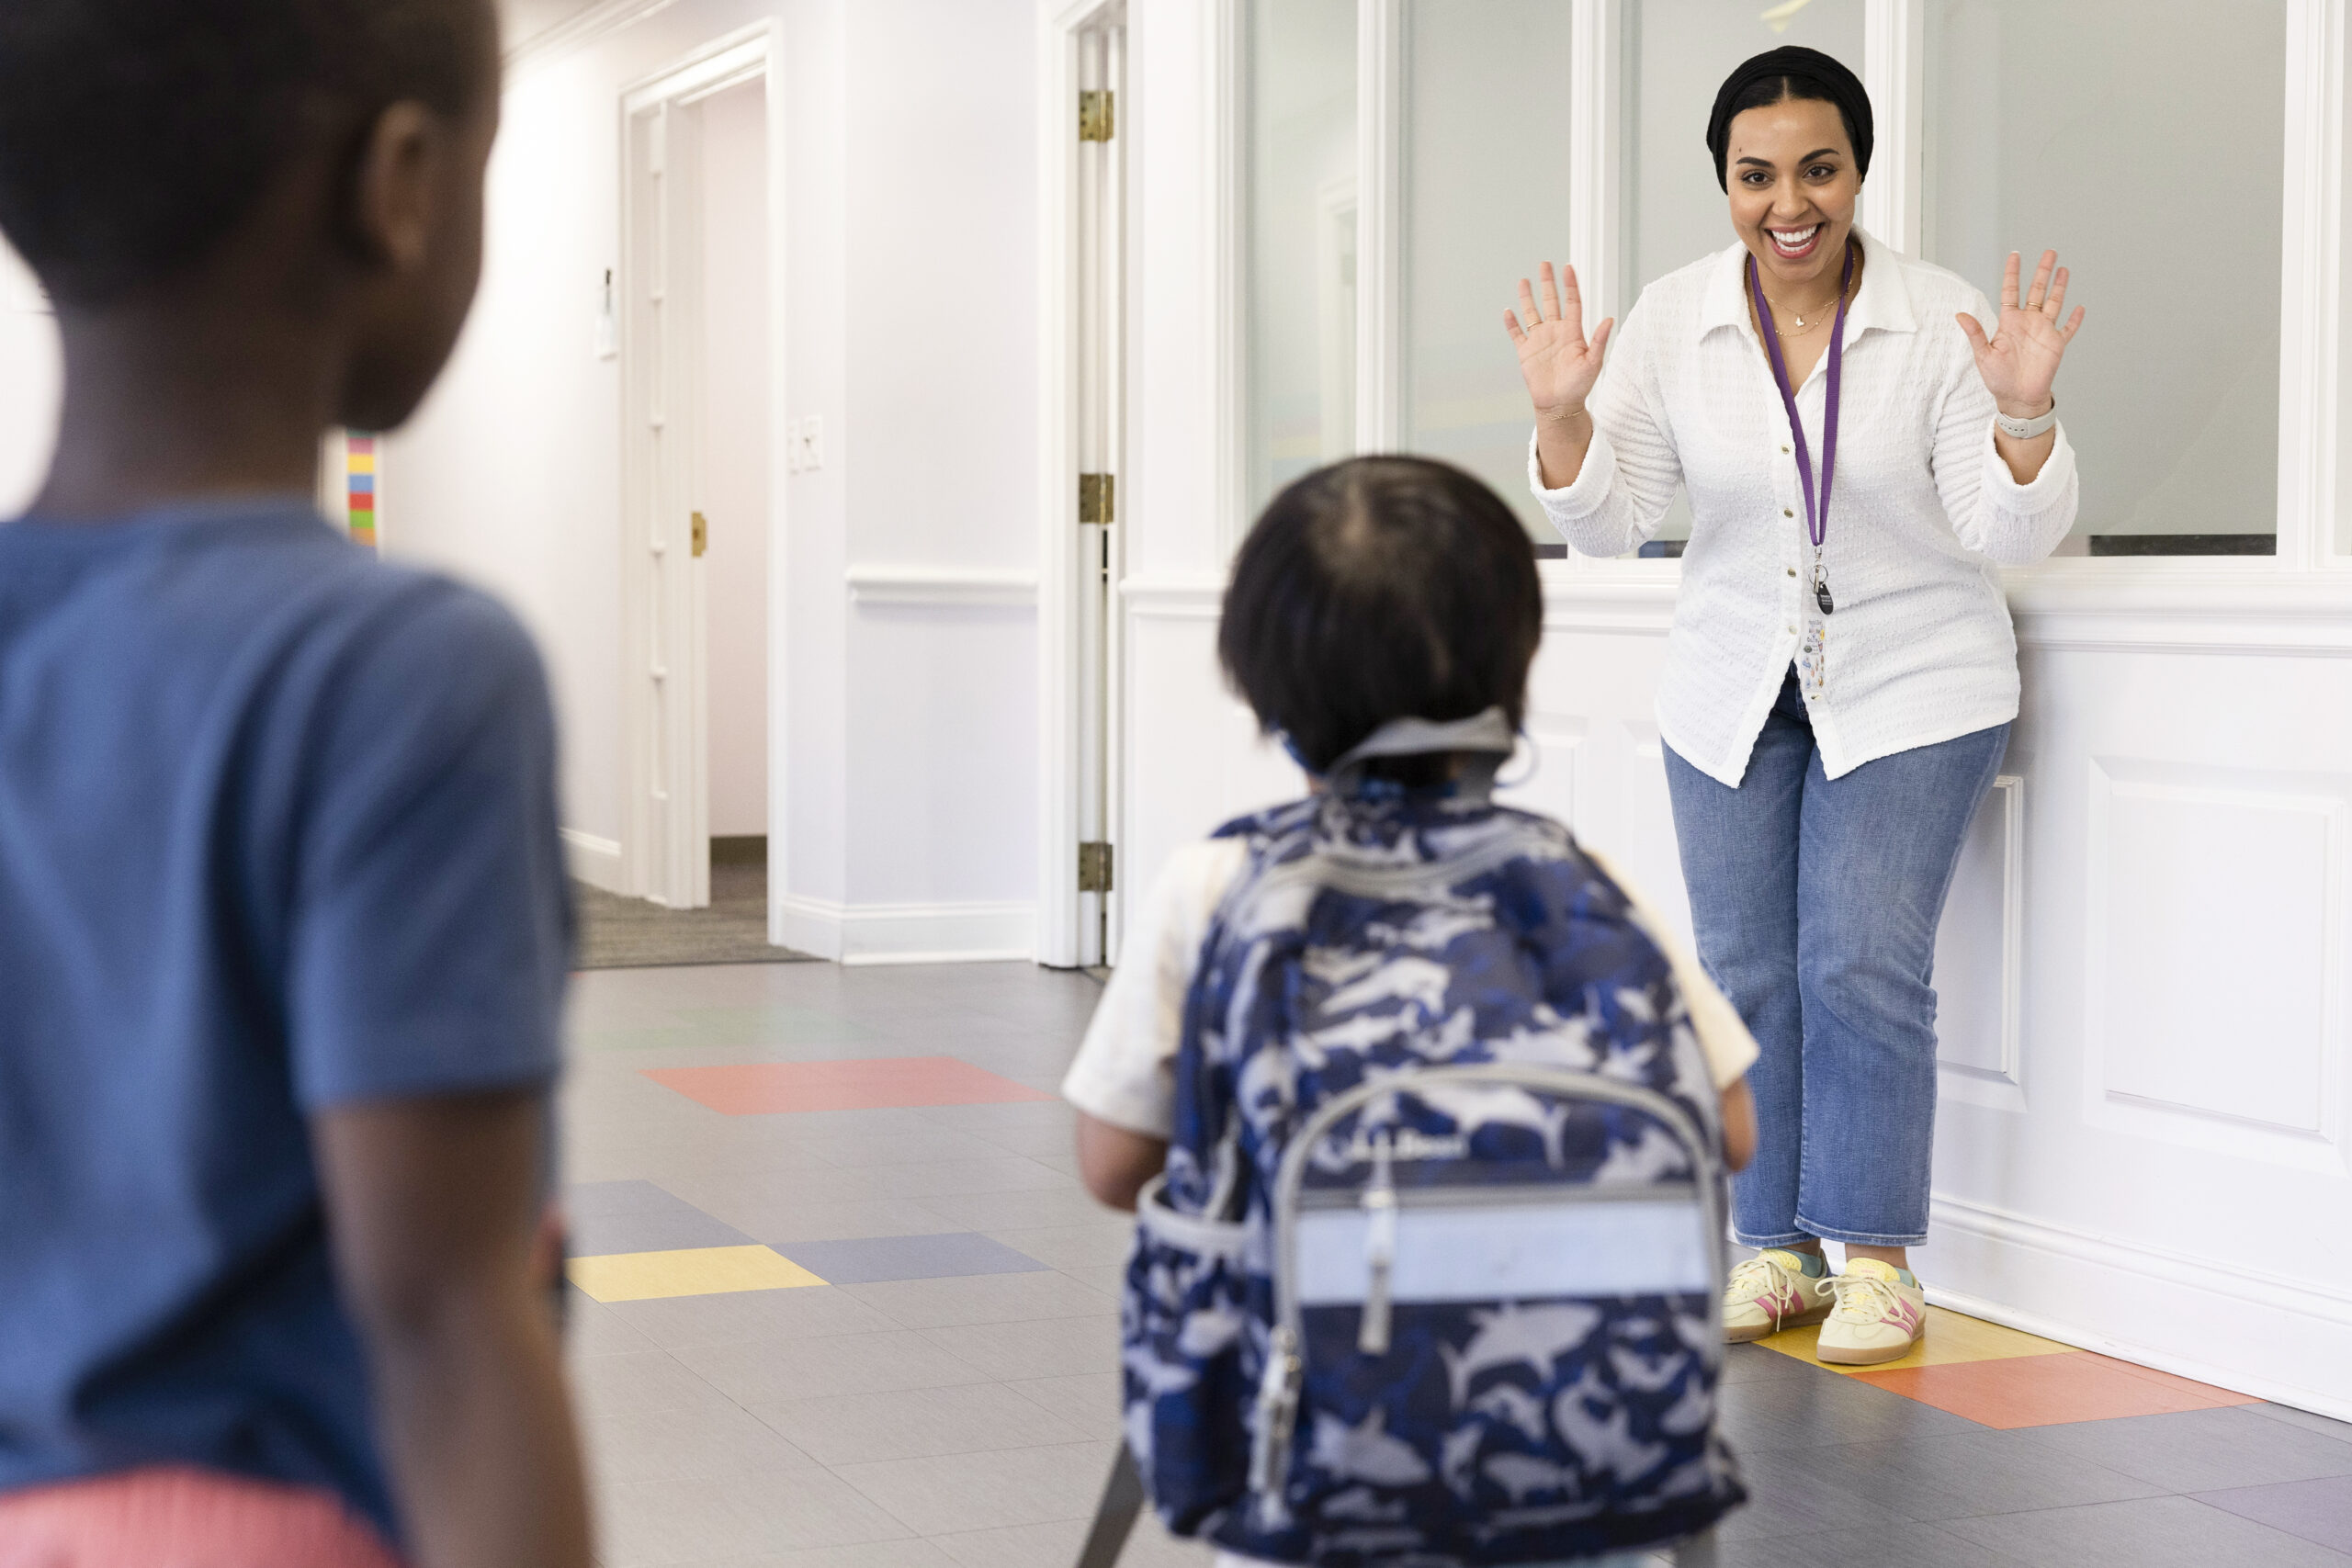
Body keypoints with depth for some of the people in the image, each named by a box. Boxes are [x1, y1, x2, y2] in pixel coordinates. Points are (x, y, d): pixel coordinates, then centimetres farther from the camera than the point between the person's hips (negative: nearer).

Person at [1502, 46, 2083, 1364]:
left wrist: (2024, 411, -27)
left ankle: (1877, 1257, 2)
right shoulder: (1672, 324, -5)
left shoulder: (1942, 321, -12)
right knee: (1746, 973, 5)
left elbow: (2011, 536, -10)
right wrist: (1563, 415, -18)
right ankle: (1779, 1250, 17)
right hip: (1733, 696, 3)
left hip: (1912, 690, -3)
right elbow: (1608, 524, -1)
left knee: (1864, 967, -10)